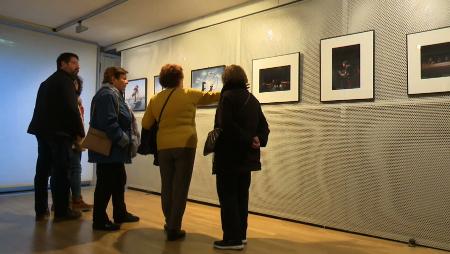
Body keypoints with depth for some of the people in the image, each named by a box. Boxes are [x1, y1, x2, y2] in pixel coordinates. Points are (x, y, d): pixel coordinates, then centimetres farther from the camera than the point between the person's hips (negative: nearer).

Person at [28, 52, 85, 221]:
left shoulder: (48, 82, 23)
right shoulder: (65, 81, -5)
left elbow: (42, 108, 17)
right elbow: (71, 109, -16)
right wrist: (80, 132, -9)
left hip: (44, 130, 9)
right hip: (59, 132, -9)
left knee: (43, 170, 9)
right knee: (61, 171, -5)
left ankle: (41, 210, 15)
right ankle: (61, 211, 0)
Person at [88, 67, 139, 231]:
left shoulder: (114, 94, 20)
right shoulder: (107, 95, -15)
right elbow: (109, 122, -25)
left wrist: (124, 140, 17)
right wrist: (124, 140, -18)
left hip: (114, 149, 11)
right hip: (108, 148, -11)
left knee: (119, 181, 17)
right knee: (106, 184, -3)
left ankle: (120, 214, 29)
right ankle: (100, 221, 7)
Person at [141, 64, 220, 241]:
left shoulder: (155, 99, 7)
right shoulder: (189, 94, -1)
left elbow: (146, 124, 12)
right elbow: (212, 96, 11)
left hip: (164, 147, 3)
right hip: (185, 146, -3)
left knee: (167, 187, 15)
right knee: (180, 188, 2)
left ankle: (170, 224, 26)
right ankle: (174, 228, 7)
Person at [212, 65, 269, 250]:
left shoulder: (227, 96, -11)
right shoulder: (252, 99, 13)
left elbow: (226, 125, -23)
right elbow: (264, 126, 8)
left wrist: (248, 140, -18)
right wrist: (258, 140, -7)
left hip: (229, 155, -8)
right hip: (246, 155, 8)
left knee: (227, 196, 0)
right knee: (241, 195, 15)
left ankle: (232, 238, 2)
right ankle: (241, 235, 22)